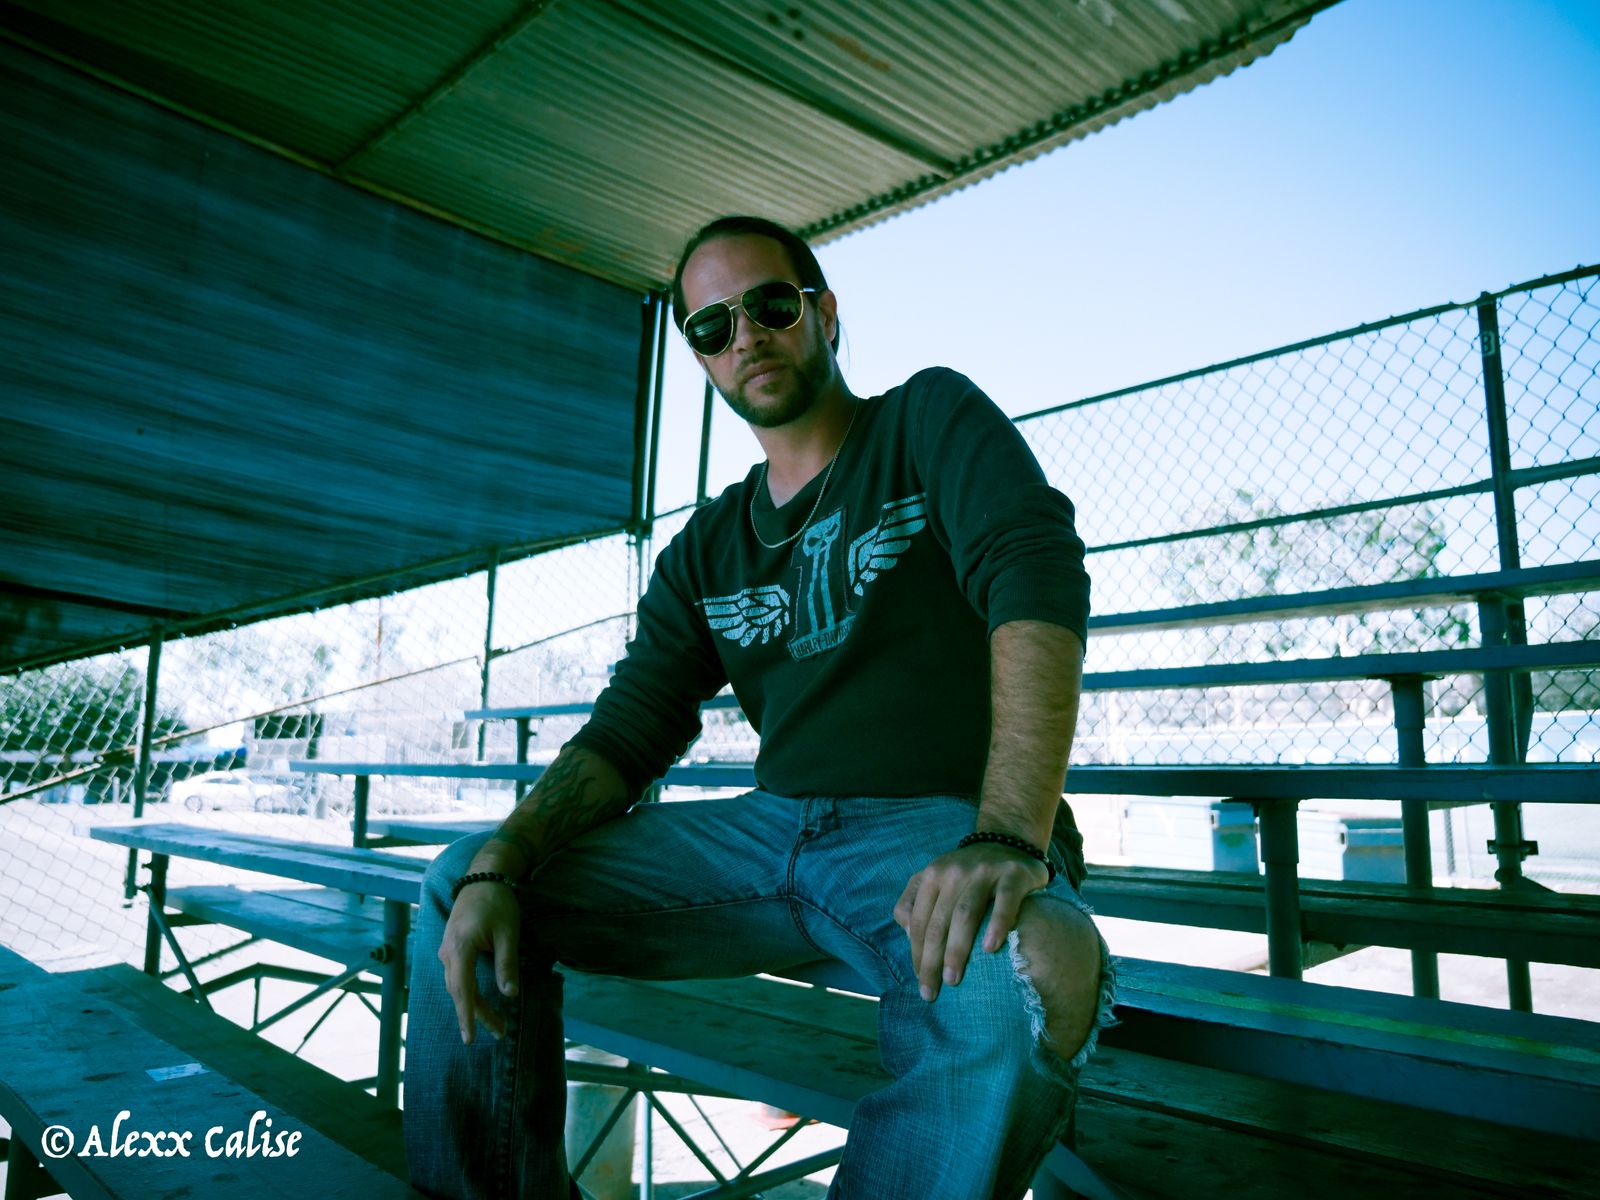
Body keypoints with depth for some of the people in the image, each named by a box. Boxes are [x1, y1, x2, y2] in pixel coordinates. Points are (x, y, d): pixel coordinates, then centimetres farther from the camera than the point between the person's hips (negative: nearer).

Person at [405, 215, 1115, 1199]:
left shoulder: (932, 421, 3)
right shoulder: (707, 553, 16)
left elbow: (1039, 580, -15)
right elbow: (628, 734, 10)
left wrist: (1007, 839, -31)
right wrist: (502, 863, -11)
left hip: (941, 826, -4)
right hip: (773, 826, 5)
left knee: (1036, 974, -39)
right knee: (463, 886, -1)